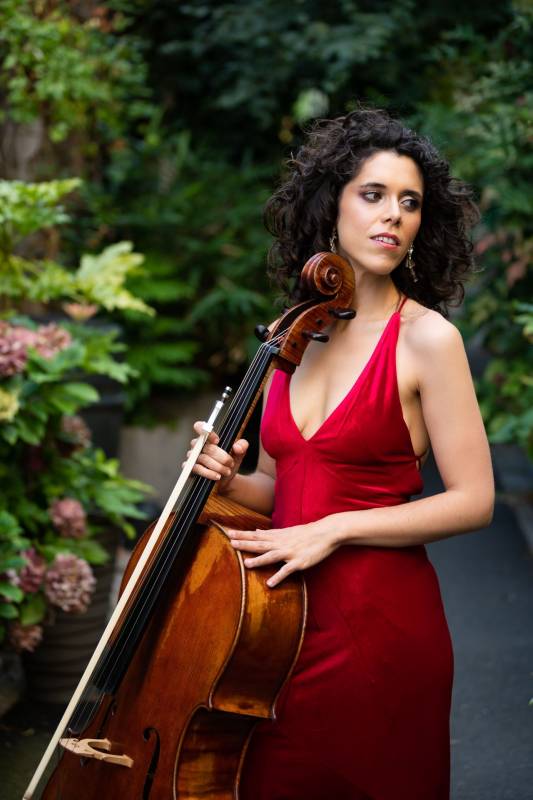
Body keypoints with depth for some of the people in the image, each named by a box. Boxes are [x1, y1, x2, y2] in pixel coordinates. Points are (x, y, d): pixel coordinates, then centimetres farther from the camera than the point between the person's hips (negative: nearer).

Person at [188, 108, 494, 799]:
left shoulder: (425, 337, -8)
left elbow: (473, 501, -11)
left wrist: (334, 529, -16)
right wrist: (232, 482, -4)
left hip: (379, 621, -5)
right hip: (283, 614, 5)